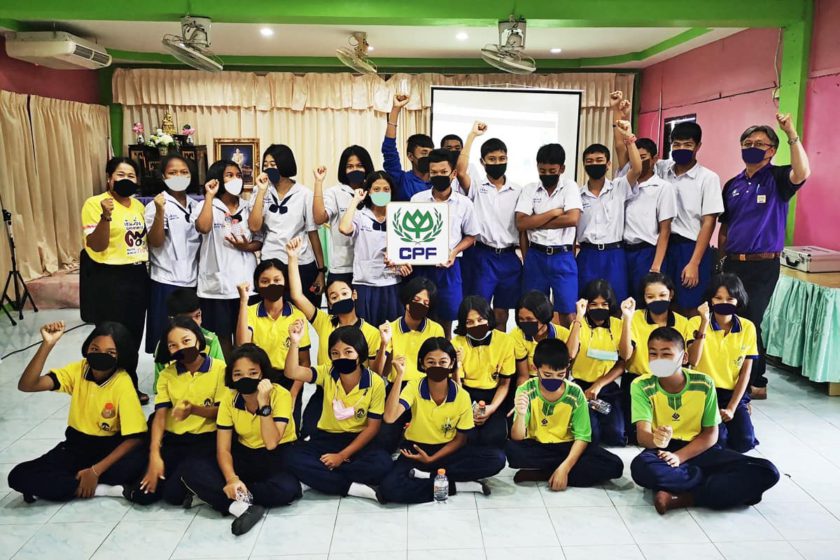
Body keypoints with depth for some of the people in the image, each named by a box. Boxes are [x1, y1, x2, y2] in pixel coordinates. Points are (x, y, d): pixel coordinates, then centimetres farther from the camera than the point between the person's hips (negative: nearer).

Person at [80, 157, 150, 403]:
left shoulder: (138, 205, 11)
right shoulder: (95, 203, -10)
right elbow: (97, 246, -18)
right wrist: (106, 216, -29)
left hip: (138, 276, 7)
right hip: (110, 279, -7)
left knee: (134, 335, 13)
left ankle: (131, 387, 27)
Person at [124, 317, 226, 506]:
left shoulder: (219, 369, -5)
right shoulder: (166, 374, 7)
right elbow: (160, 415, -3)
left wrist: (193, 409, -26)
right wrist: (154, 455, -15)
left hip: (205, 440, -4)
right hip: (172, 440, 4)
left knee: (174, 494, -22)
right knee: (142, 493, -12)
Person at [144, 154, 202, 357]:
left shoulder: (196, 206, 11)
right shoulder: (155, 205, -4)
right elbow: (155, 242, -15)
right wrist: (160, 212, -26)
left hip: (193, 280, 5)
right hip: (166, 281, -5)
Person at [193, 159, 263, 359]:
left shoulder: (249, 208, 10)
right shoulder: (206, 206, -1)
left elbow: (259, 241, 11)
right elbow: (203, 228, -23)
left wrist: (245, 246, -11)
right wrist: (209, 195, -15)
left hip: (246, 281, 3)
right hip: (216, 283, -3)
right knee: (222, 335, 5)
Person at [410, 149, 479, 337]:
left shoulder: (464, 203, -1)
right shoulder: (417, 199, 1)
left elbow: (470, 236, 8)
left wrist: (454, 252, -9)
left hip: (448, 267, 0)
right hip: (421, 266, 0)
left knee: (446, 318, 7)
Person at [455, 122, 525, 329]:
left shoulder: (517, 191, 8)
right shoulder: (476, 186, 0)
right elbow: (461, 171, -22)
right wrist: (472, 135, -17)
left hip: (509, 258, 3)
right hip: (480, 256, -3)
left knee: (502, 314, 12)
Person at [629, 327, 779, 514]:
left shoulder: (704, 383, -7)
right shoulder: (642, 386, -12)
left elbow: (711, 433, -4)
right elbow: (642, 434, -20)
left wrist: (679, 457, -21)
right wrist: (656, 440, -46)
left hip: (699, 450, 2)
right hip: (663, 451, -2)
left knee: (767, 472, -18)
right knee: (641, 467, -39)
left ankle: (680, 499, -24)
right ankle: (722, 483, -18)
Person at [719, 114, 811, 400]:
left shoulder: (777, 178, -3)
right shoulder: (732, 185, 12)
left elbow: (802, 173, -27)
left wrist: (792, 133, -31)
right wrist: (721, 258, 11)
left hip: (763, 266, -5)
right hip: (732, 264, 5)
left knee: (749, 323, -4)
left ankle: (755, 382, 14)